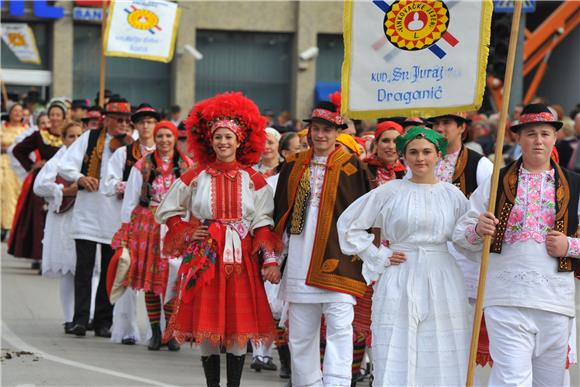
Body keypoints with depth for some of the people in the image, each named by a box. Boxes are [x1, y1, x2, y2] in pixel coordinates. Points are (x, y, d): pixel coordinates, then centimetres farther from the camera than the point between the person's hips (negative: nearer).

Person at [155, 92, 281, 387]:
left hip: (241, 261, 0)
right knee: (207, 328, 0)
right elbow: (167, 211, 13)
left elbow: (263, 224, 1)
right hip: (205, 260, 0)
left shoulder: (254, 180, 4)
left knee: (239, 326, -1)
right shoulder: (195, 177, 5)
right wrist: (187, 232, -2)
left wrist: (269, 261, -7)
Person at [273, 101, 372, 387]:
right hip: (300, 259, 5)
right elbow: (280, 211, 17)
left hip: (337, 258, -5)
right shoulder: (294, 165, 11)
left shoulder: (351, 167, -2)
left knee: (339, 326, -13)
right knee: (300, 332, 10)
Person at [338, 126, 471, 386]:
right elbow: (348, 224, 8)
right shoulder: (389, 192, 3)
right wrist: (379, 257, 3)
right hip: (399, 287, -1)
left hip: (443, 287, 1)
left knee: (442, 363, 1)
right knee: (395, 364, -4)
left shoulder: (453, 196, 7)